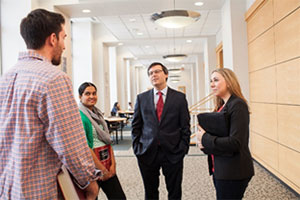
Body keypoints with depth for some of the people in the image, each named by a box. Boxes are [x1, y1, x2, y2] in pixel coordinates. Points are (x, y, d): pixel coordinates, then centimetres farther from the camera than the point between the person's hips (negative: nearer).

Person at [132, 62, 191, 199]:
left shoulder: (179, 97, 2)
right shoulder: (141, 98, 5)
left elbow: (185, 126, 2)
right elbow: (136, 126, 8)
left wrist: (183, 148, -5)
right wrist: (136, 148, 0)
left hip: (173, 153, -1)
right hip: (147, 152, 1)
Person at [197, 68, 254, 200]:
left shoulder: (238, 105, -16)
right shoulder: (221, 106, 10)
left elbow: (235, 143, -23)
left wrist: (205, 139, -16)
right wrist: (204, 142, -6)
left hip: (233, 173, -8)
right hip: (219, 169, 8)